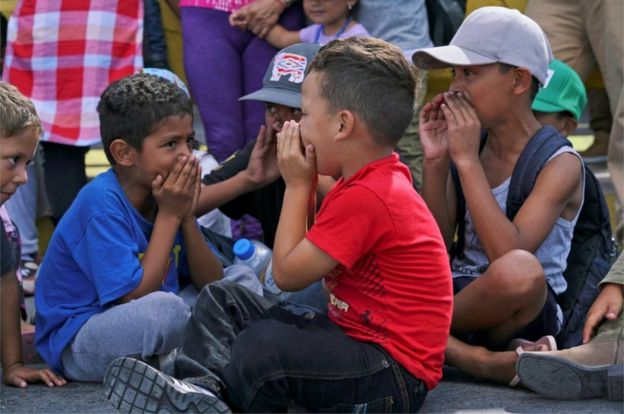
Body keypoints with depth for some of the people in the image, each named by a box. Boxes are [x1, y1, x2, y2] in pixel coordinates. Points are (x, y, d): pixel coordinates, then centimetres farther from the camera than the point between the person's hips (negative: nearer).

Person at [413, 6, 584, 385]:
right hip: (457, 296, 6)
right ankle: (469, 357, -26)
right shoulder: (470, 144, 8)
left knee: (521, 270, -41)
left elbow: (508, 257, -24)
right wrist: (436, 163, -7)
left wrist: (467, 160, -21)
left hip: (523, 312, -6)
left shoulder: (561, 164, -9)